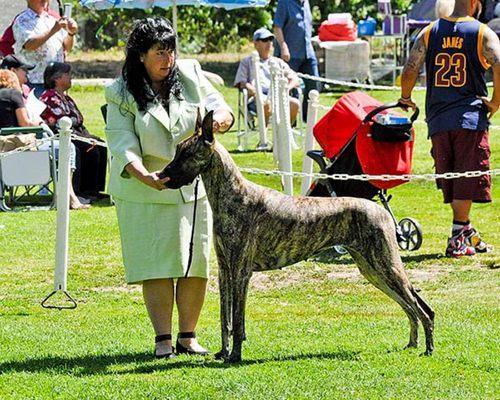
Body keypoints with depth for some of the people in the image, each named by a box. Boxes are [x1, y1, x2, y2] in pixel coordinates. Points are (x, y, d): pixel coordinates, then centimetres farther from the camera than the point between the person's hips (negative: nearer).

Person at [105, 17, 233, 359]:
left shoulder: (191, 75, 2)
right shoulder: (122, 94, -7)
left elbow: (220, 108, 6)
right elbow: (122, 145, -14)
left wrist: (219, 119, -20)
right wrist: (145, 176, -32)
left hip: (194, 188, 3)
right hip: (145, 192, -3)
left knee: (196, 264, 3)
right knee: (157, 265, -4)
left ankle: (188, 335, 14)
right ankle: (163, 339, 1)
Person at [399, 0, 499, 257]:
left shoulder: (429, 32, 6)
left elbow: (409, 71, -1)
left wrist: (405, 99, 16)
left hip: (437, 118, 4)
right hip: (471, 117, -4)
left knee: (450, 178, 14)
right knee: (467, 177, 0)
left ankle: (467, 233, 24)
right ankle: (458, 240, -3)